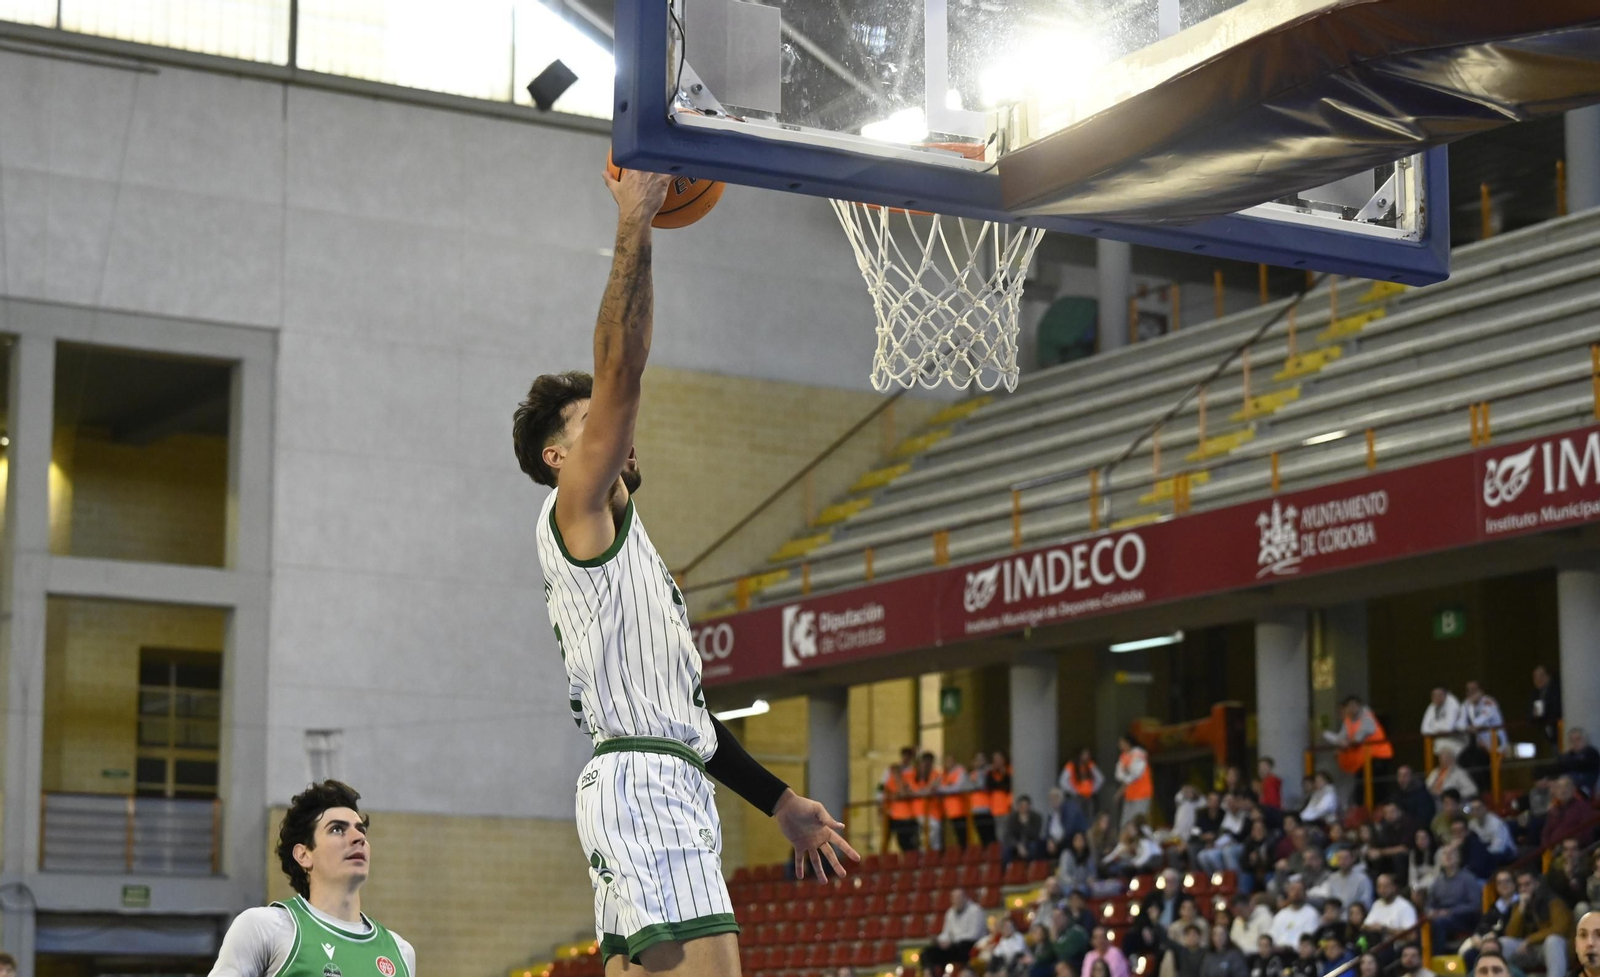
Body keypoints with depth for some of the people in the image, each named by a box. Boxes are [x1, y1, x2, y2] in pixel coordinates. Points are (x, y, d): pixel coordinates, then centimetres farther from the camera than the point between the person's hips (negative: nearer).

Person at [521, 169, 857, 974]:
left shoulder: (624, 544, 28)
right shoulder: (576, 515, 2)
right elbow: (619, 371, -12)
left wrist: (777, 802, 26)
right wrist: (634, 227, -12)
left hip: (667, 787, 10)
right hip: (641, 781, -10)